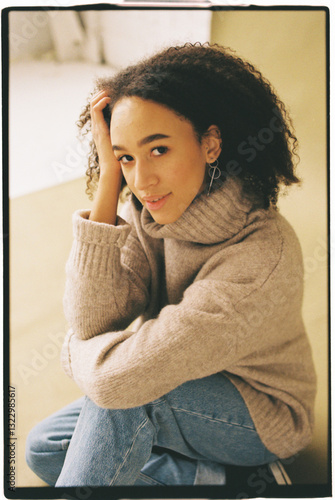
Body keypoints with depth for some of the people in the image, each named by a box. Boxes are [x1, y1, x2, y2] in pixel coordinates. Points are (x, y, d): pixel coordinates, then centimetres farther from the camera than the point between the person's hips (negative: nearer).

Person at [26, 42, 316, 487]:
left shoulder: (261, 257, -36)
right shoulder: (147, 213, -14)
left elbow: (113, 375, -37)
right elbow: (93, 324, -25)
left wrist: (75, 351, -13)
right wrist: (109, 175, -26)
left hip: (264, 416, -6)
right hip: (187, 389, 6)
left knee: (122, 387, -30)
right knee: (44, 449, 4)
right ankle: (201, 478, 0)